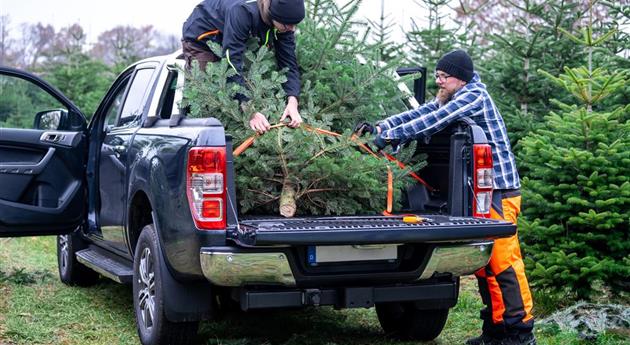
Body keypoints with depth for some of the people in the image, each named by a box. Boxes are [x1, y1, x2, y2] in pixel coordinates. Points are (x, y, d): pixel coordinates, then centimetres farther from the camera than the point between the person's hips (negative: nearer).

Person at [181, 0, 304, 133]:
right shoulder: (243, 11, -42)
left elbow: (289, 61, -22)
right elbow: (232, 63, -45)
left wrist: (292, 102, -38)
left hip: (236, 41, 6)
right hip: (201, 38, -6)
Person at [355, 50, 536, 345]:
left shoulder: (474, 96, -12)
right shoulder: (449, 99, 16)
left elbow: (434, 121, -23)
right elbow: (419, 114, 9)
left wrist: (391, 136, -23)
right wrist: (380, 127, -4)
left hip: (499, 189, -9)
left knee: (503, 260, -9)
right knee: (484, 261, 9)